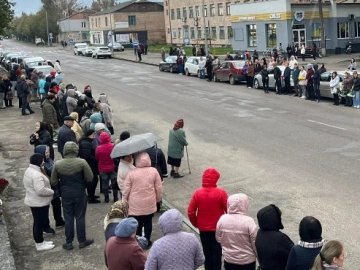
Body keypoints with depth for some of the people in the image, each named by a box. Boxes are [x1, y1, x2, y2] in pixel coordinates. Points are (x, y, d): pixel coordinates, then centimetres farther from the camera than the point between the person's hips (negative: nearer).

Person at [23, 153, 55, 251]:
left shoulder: (29, 170, 7)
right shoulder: (36, 174, -27)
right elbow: (41, 190, -33)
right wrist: (52, 191, -16)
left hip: (34, 201, 10)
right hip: (39, 203, -10)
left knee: (38, 222, 20)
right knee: (39, 223, 2)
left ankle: (40, 241, 32)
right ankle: (40, 244, 13)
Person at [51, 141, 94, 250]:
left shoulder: (57, 164, -9)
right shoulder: (82, 162, -15)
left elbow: (53, 182, -1)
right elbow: (90, 178, -11)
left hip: (65, 195, 1)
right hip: (80, 194, -1)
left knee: (68, 218, 12)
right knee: (80, 217, 11)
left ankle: (69, 243, 18)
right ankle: (82, 241, 20)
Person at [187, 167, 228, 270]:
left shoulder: (197, 193, -12)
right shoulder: (221, 193, -18)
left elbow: (190, 212, -7)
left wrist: (196, 224, 9)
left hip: (203, 228, 2)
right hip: (218, 228, -2)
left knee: (207, 252, 18)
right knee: (217, 252, 14)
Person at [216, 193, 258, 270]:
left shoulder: (222, 219, -9)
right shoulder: (248, 221, -22)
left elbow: (218, 239, 4)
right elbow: (255, 243, -15)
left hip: (229, 260, 4)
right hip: (247, 261, -4)